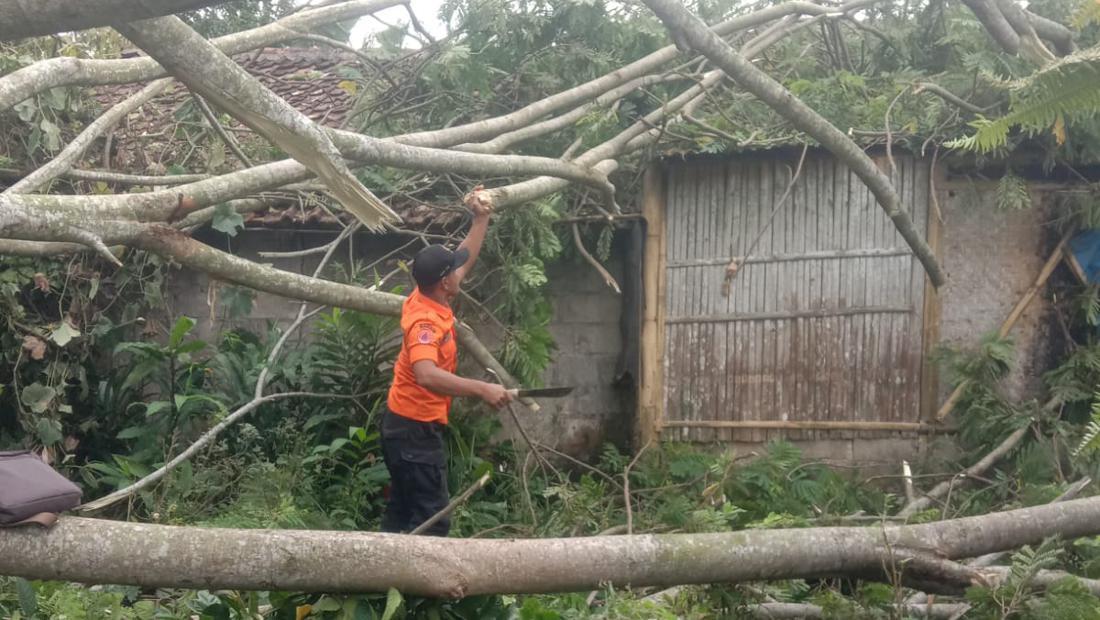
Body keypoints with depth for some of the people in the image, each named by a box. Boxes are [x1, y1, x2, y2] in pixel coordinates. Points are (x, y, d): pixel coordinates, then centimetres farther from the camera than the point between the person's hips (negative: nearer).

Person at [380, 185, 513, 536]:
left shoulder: (428, 298, 2)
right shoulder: (426, 321, -25)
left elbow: (466, 260, 19)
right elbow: (426, 375, -43)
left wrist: (481, 219, 17)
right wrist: (482, 389, -46)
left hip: (408, 424, 10)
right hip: (415, 428, -10)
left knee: (403, 512, 16)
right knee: (431, 519, -7)